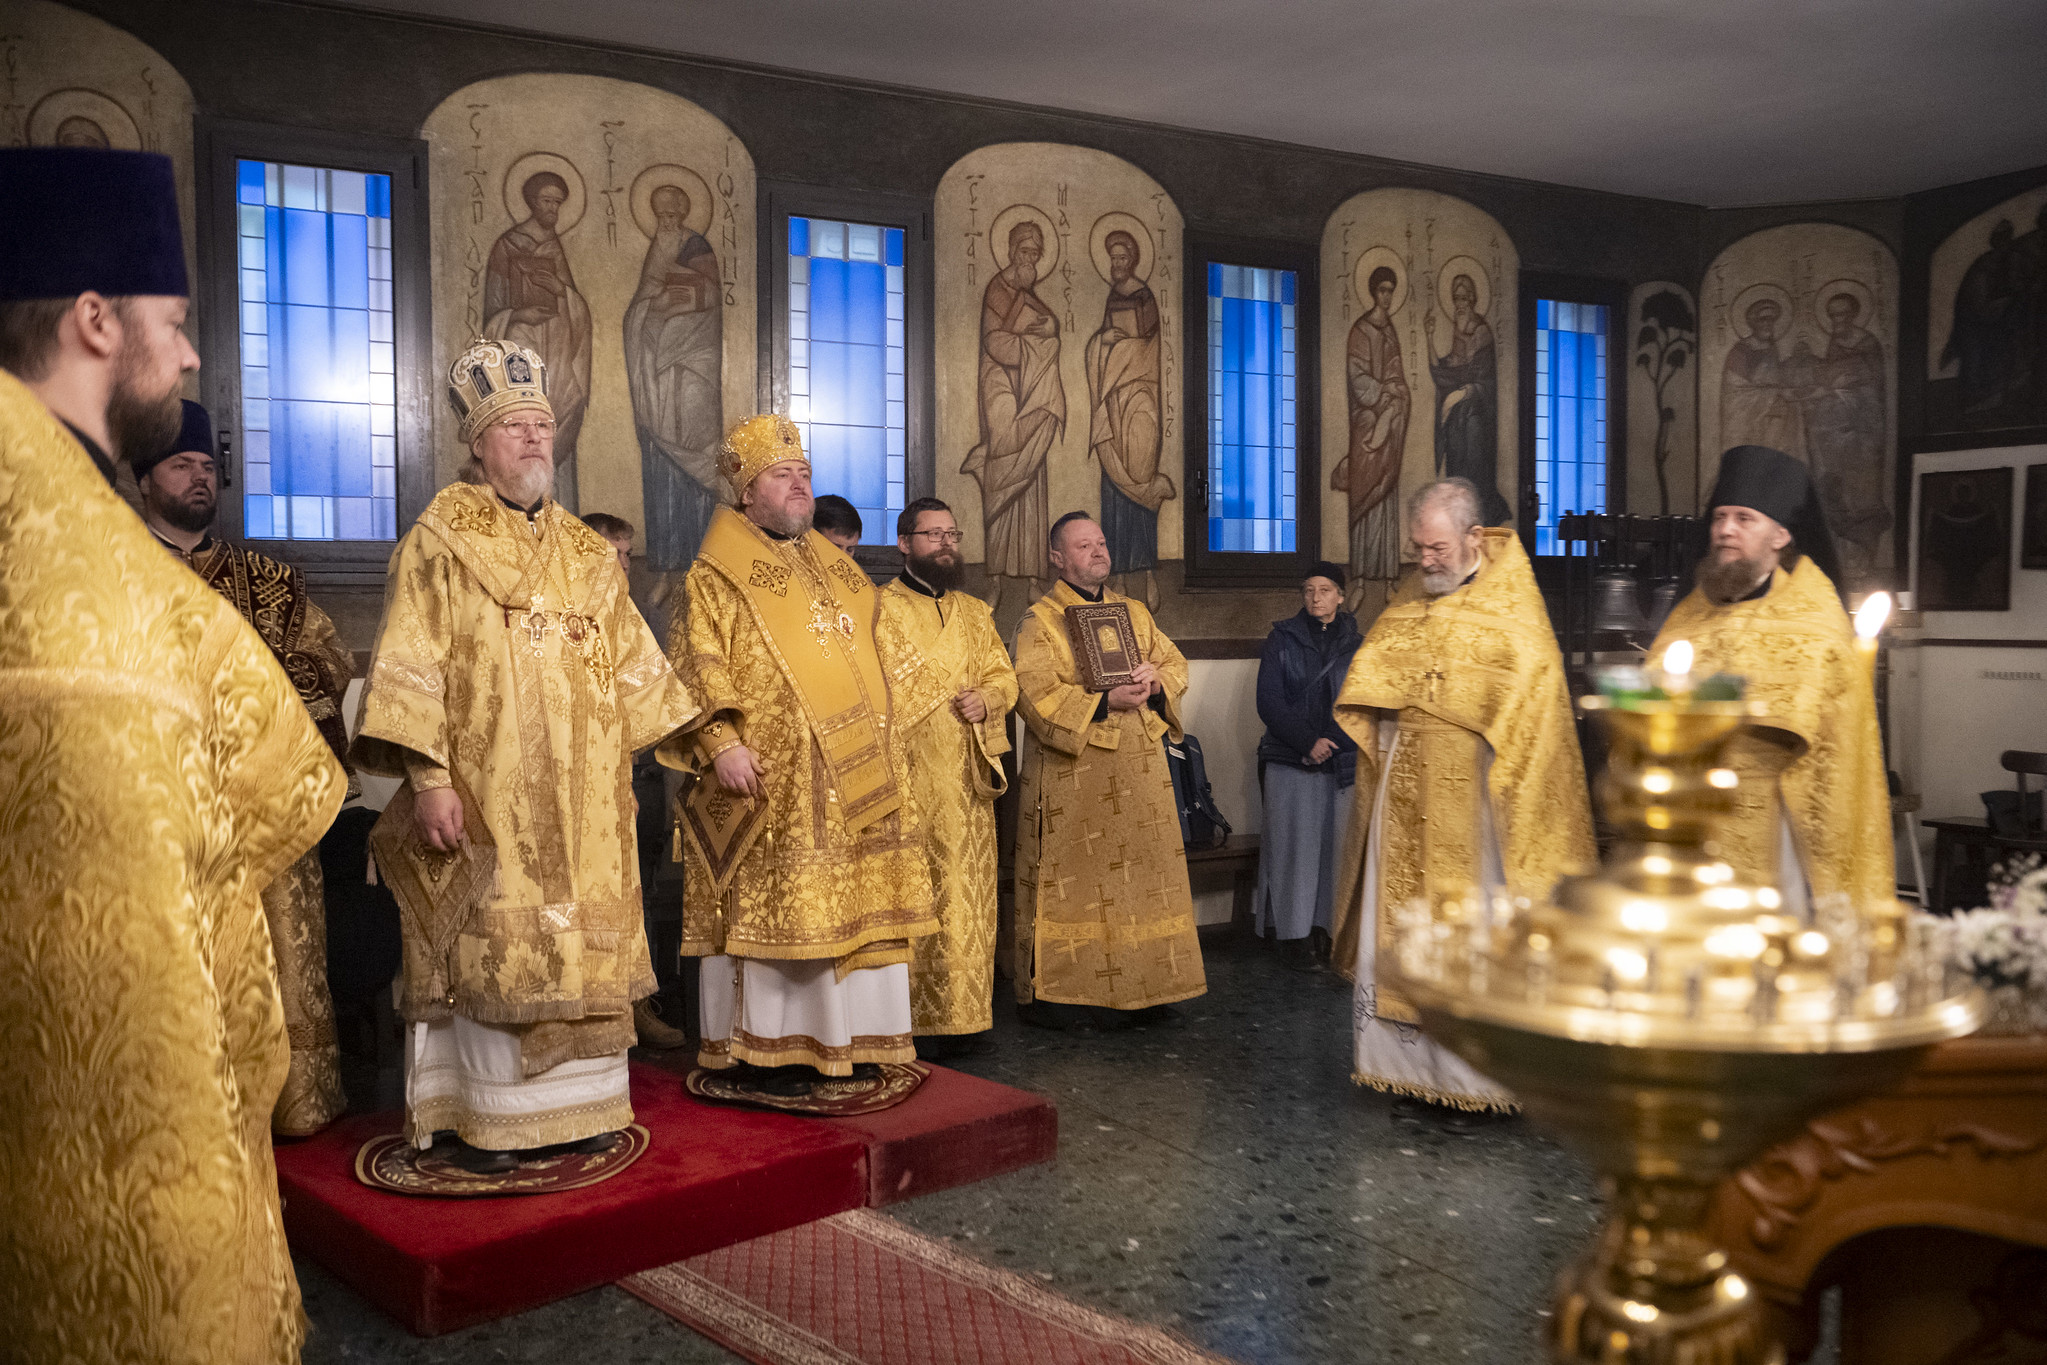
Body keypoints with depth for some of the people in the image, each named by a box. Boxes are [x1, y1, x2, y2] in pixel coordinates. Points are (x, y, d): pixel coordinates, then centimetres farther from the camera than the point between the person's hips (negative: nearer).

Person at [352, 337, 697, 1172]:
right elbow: (410, 667, -8)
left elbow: (633, 661, 18)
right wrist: (428, 777, -17)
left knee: (582, 947, 8)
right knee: (488, 950, -2)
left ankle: (577, 1104, 18)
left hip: (583, 803, 5)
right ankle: (480, 1121, 8)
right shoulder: (439, 543, -2)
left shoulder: (585, 554, 15)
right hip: (486, 798, -5)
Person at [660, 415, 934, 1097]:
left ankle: (835, 1035, 18)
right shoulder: (717, 575, -3)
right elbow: (693, 668, -12)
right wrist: (719, 743, -23)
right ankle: (756, 1052, 4)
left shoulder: (836, 566, 18)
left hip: (852, 778, 7)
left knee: (850, 905, 8)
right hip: (769, 778, -7)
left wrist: (880, 737, 20)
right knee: (764, 906, -4)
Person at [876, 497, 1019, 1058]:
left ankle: (965, 1015, 13)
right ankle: (915, 1020, -2)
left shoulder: (976, 613, 19)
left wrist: (986, 699, -5)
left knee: (967, 894, 6)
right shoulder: (881, 608, 1)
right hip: (908, 777, -5)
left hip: (967, 778, 5)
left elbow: (1004, 676, 16)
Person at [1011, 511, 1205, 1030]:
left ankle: (1137, 991, 16)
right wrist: (1105, 701, -22)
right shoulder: (1040, 621, -2)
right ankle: (1057, 994, 5)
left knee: (1142, 878, 8)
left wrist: (1155, 681, -10)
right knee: (1072, 885, -3)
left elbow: (1176, 665, 13)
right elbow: (1037, 696, -14)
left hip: (1139, 772, 6)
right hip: (1071, 778, -6)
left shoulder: (1135, 612, 17)